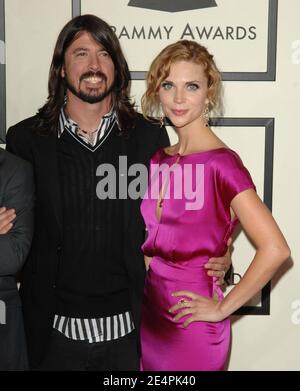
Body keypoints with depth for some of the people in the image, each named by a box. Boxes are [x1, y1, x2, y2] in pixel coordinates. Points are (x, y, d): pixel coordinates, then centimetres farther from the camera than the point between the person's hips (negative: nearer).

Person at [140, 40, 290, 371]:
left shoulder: (221, 162, -16)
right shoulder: (157, 159, 4)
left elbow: (275, 249, -23)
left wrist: (222, 308, -16)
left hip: (190, 326, -6)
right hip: (147, 315, 6)